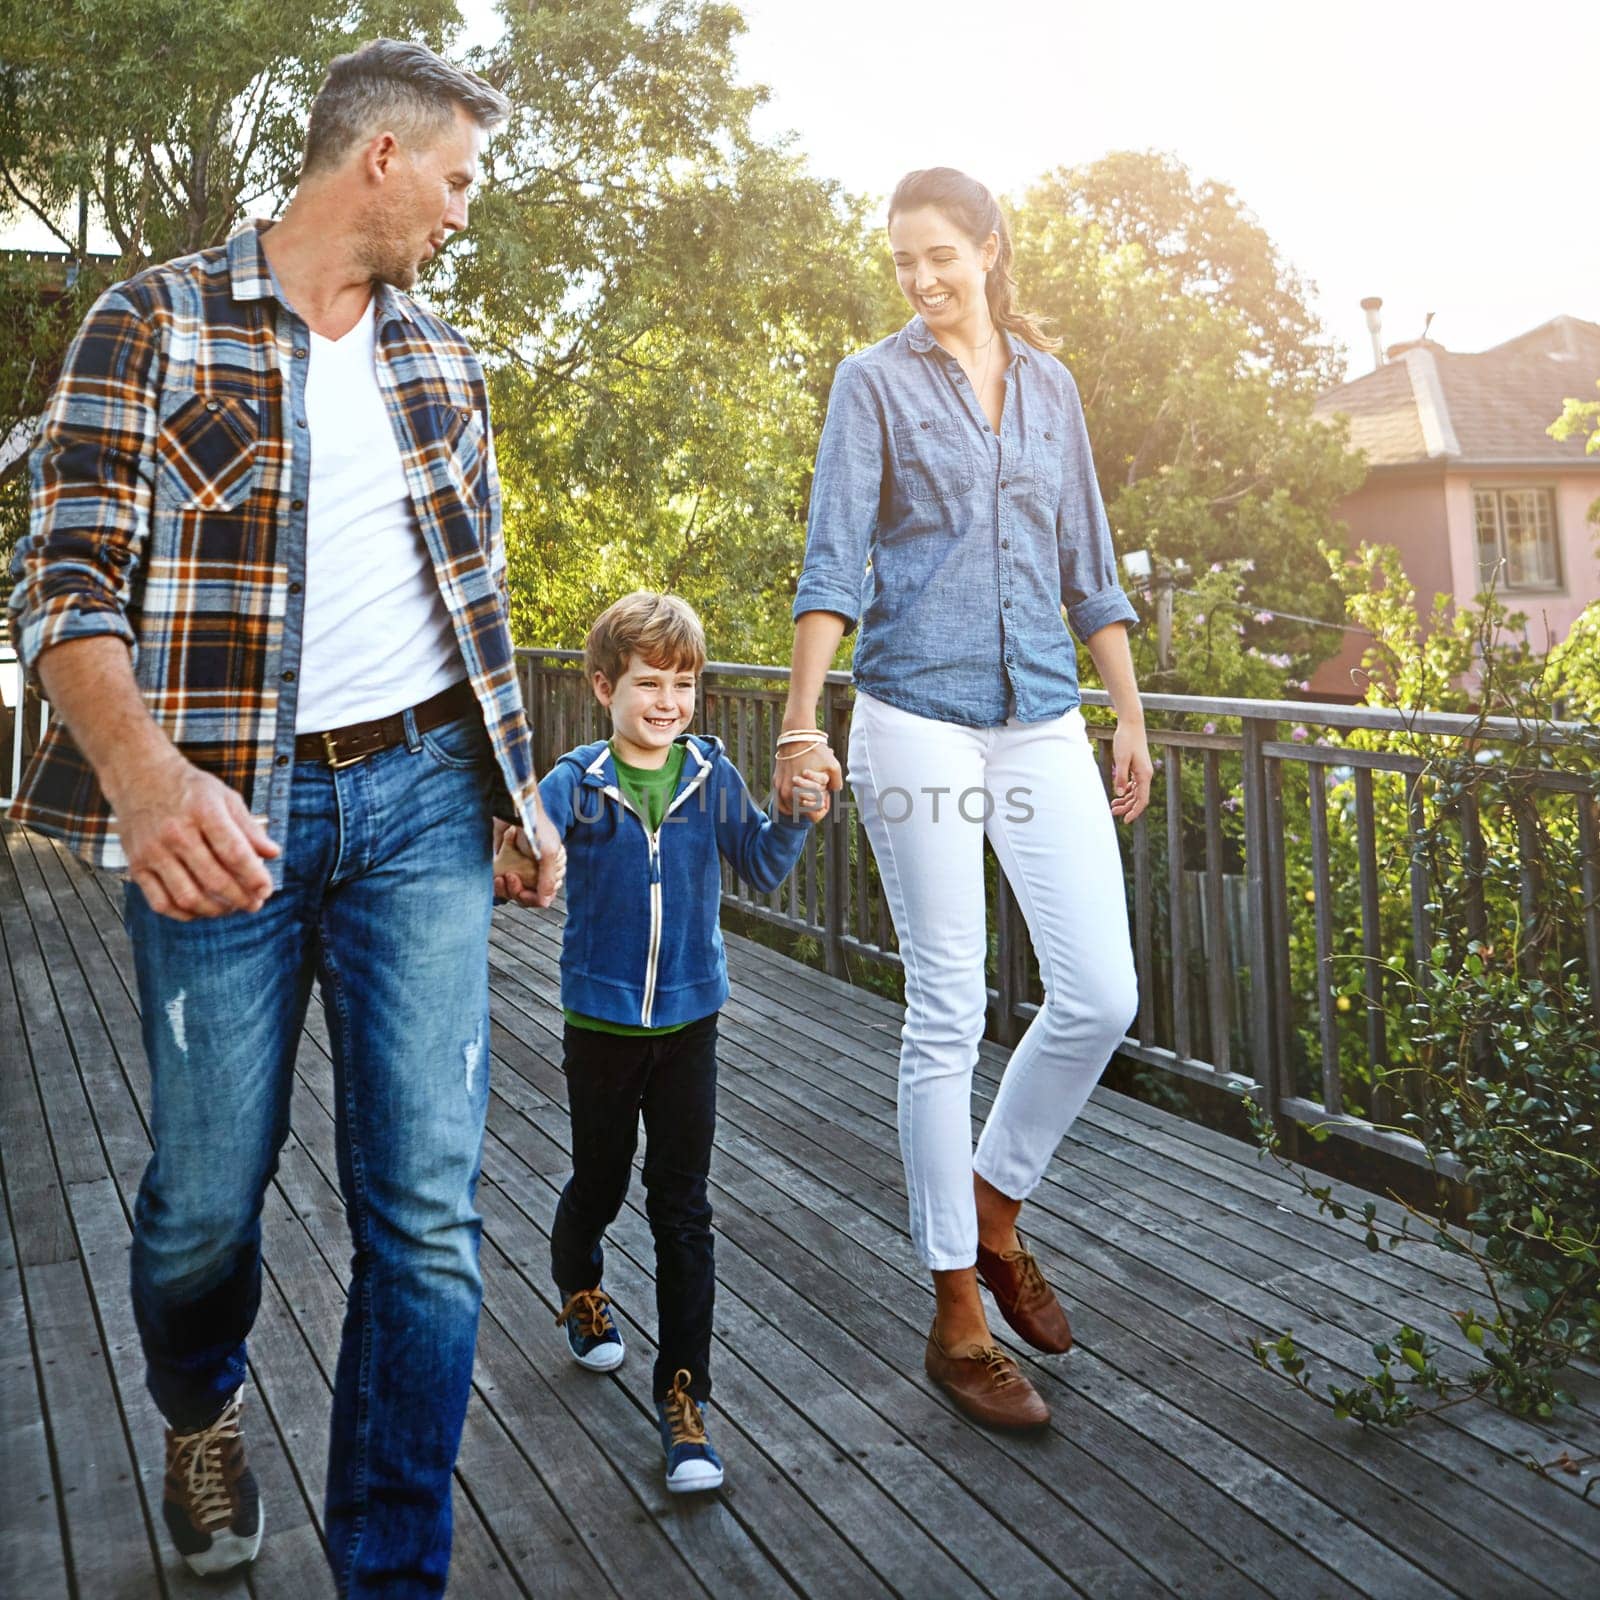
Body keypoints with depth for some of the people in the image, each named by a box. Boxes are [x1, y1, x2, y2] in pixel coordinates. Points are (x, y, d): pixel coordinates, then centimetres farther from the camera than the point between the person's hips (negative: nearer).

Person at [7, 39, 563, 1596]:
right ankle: (201, 1417, 43)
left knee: (426, 1210, -2)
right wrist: (143, 772, -28)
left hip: (420, 797, 4)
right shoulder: (153, 325, 0)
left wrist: (520, 790, 16)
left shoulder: (440, 359, 15)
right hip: (225, 818, -3)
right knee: (205, 1198, 8)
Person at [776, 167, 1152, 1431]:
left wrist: (1132, 719, 13)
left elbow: (1089, 564, 17)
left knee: (1102, 994, -1)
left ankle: (993, 1207, 25)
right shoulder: (876, 383, 3)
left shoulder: (1049, 383, 15)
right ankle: (958, 1317, 12)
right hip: (920, 720, -4)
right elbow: (835, 565, -6)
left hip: (1044, 721, 5)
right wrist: (802, 725, -15)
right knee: (950, 1014, -1)